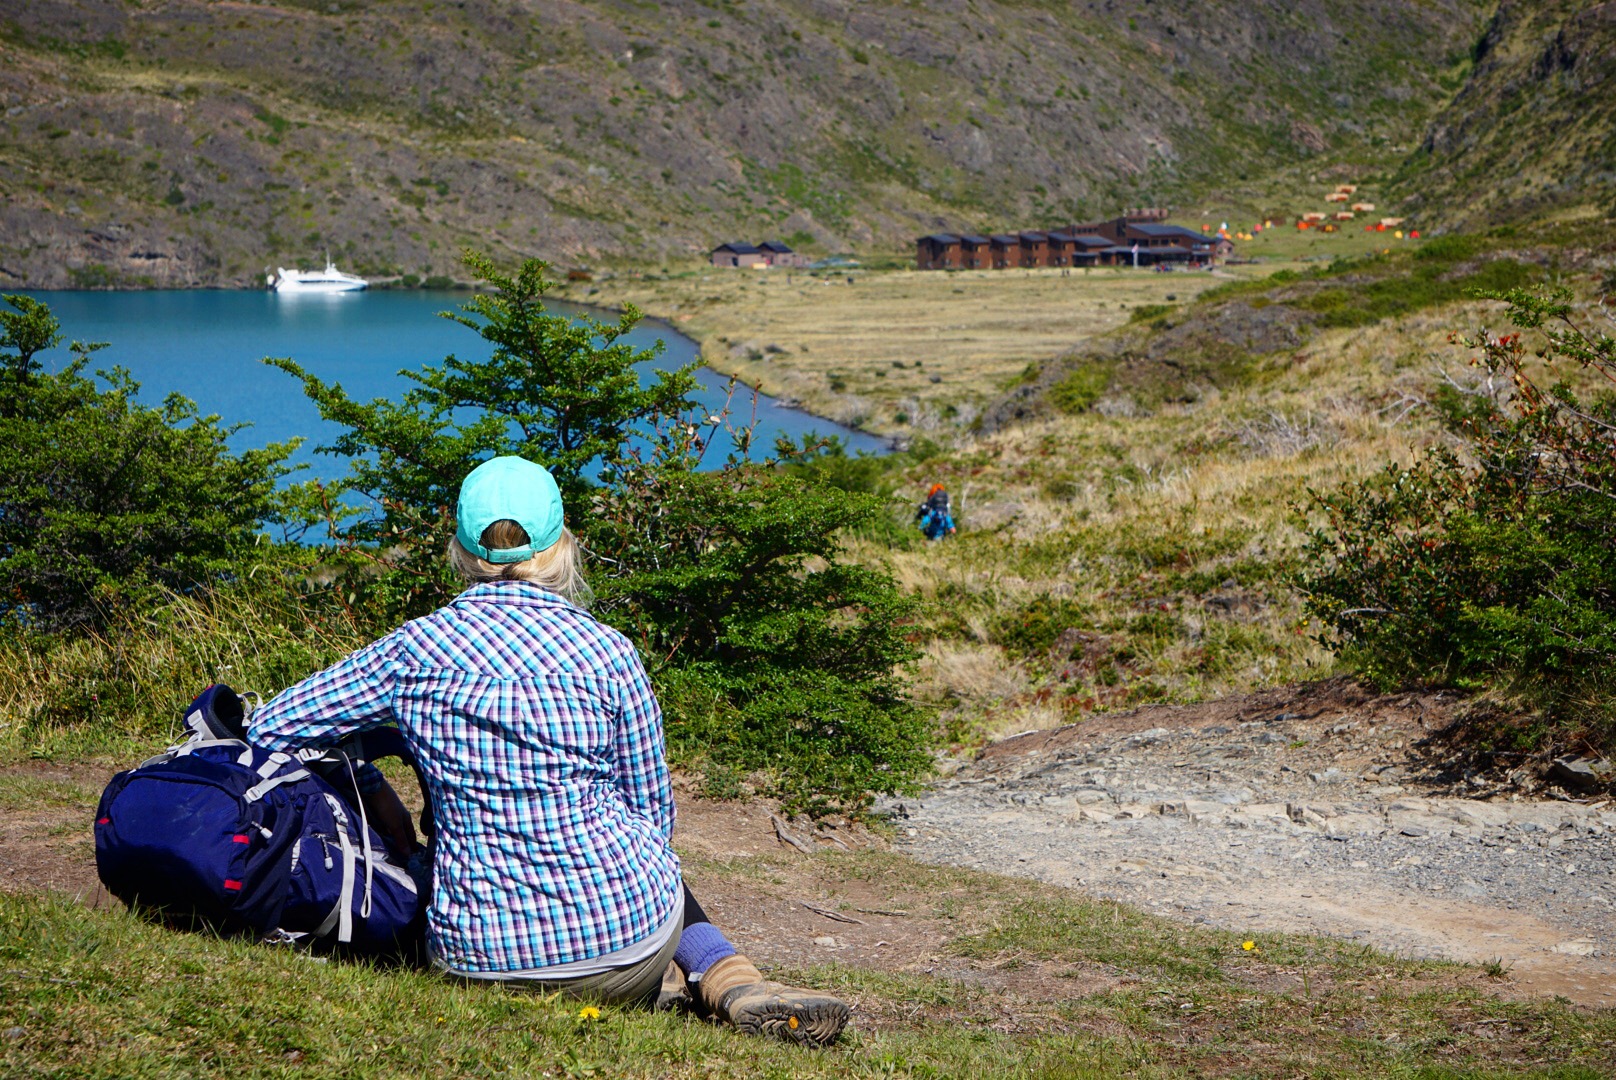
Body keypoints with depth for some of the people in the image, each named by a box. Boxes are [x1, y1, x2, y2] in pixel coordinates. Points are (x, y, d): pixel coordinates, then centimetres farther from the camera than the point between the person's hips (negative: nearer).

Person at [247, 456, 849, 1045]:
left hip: (478, 957, 1)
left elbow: (271, 729, 9)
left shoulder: (416, 648, 0)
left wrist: (379, 799, 18)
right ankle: (729, 982, 11)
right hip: (624, 936, -1)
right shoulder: (605, 652, -4)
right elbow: (652, 810, 7)